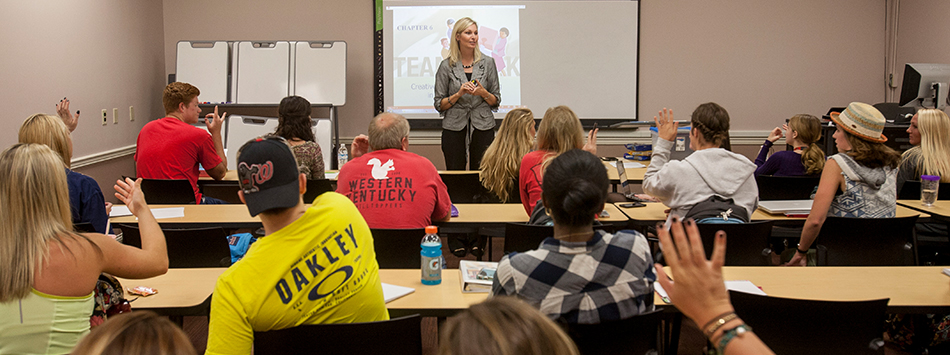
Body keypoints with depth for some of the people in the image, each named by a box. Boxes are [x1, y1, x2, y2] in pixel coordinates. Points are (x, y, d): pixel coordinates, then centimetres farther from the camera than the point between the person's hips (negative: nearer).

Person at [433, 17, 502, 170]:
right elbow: (439, 104, 2)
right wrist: (459, 94, -12)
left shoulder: (488, 62, 5)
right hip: (454, 127, -1)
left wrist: (483, 93, -10)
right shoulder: (447, 66, 1)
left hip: (483, 127, 1)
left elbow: (496, 101, 9)